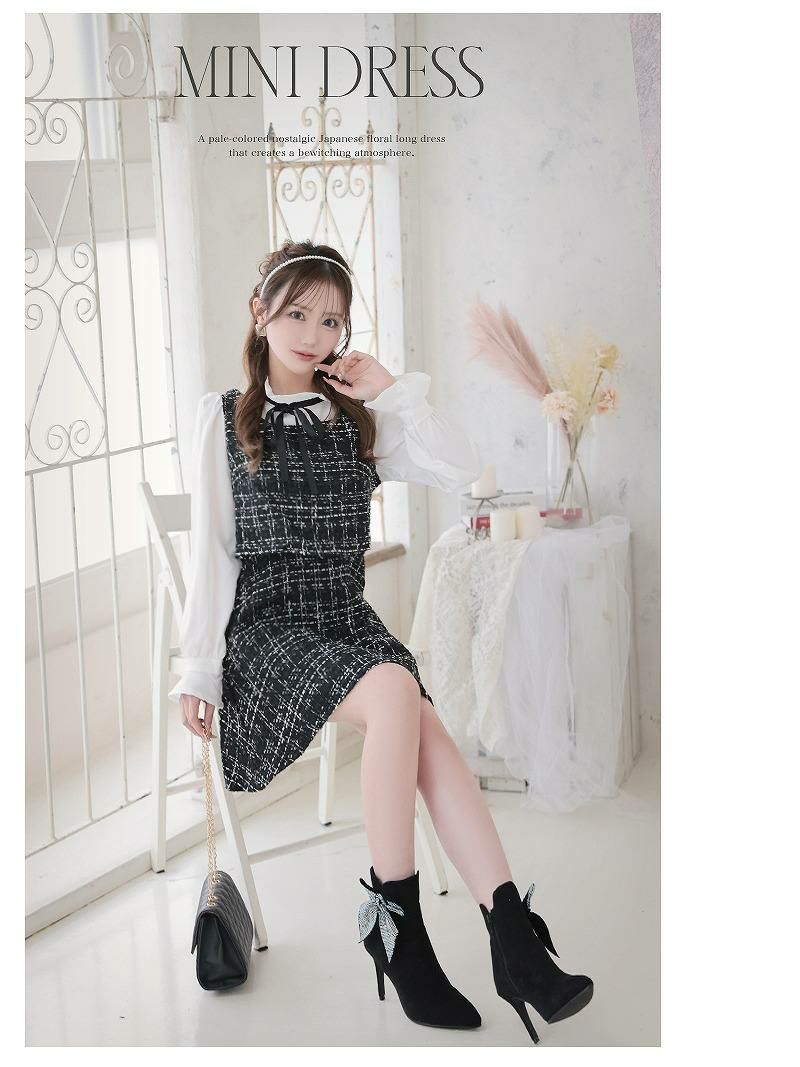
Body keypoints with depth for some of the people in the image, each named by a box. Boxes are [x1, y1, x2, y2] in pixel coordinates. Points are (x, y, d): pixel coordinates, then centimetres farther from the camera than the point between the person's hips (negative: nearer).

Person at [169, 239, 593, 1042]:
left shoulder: (360, 421, 14)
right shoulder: (225, 418, 5)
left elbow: (462, 470, 3)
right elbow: (211, 549, 1)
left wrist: (391, 391, 1)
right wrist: (200, 669, -3)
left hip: (349, 619, 3)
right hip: (267, 625, -3)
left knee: (420, 727, -28)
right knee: (397, 692, -32)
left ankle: (515, 944, -33)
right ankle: (394, 916, -20)